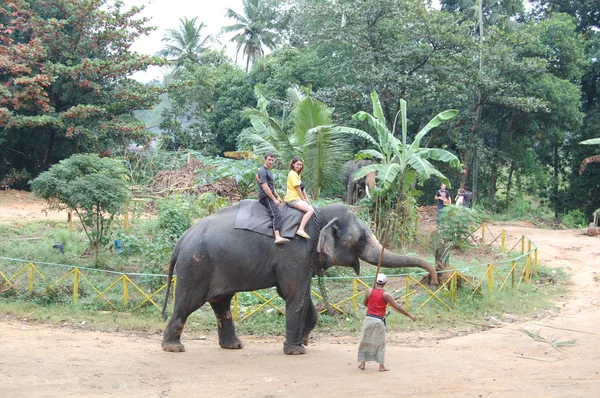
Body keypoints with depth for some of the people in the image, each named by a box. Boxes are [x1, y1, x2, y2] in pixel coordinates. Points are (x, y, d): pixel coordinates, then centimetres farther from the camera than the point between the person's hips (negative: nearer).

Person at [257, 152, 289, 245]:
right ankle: (277, 237, -42)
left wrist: (277, 197, 21)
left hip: (270, 196, 11)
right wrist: (274, 199, -17)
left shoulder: (268, 171, 22)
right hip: (265, 197, -11)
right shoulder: (262, 171, -11)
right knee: (276, 214, -26)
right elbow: (265, 187, -18)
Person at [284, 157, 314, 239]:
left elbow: (302, 189, 18)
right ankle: (301, 229, -33)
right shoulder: (292, 174, -9)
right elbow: (297, 188, -11)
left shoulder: (297, 174, 22)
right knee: (311, 210, -25)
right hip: (292, 199, -10)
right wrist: (304, 200, -5)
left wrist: (307, 200, 11)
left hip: (297, 199, 10)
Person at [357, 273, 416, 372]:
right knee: (380, 343, 9)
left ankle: (362, 363, 14)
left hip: (368, 319, 2)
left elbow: (365, 303, 15)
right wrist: (410, 316, -3)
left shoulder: (369, 291, -2)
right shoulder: (386, 295, -8)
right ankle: (381, 366, 7)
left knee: (365, 342, 12)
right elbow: (398, 307, -8)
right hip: (379, 321, -2)